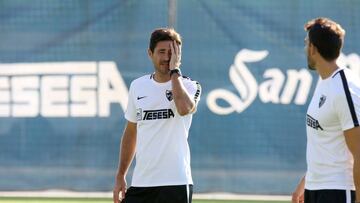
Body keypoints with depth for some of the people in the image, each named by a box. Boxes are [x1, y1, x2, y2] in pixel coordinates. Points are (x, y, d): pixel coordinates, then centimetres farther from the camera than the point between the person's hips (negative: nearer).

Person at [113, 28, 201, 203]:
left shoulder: (189, 86, -2)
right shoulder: (138, 86, 12)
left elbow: (184, 108, -27)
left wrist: (174, 70, -15)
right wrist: (120, 176, 16)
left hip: (175, 183, -5)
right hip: (140, 182, 5)